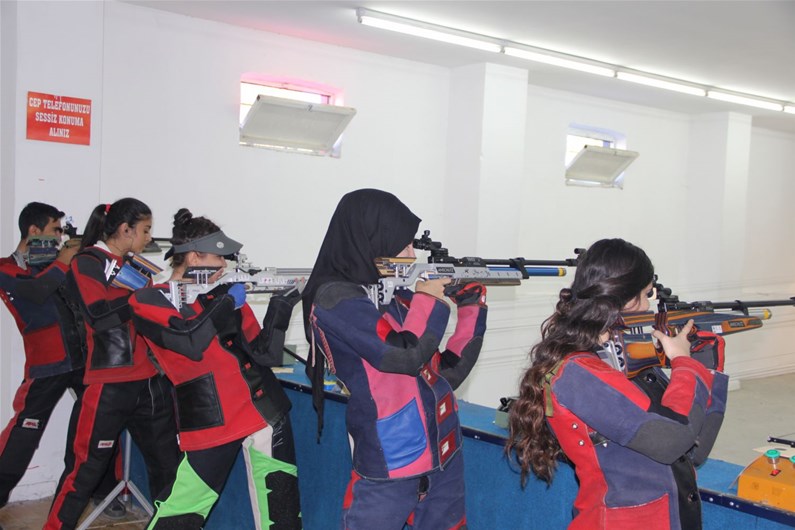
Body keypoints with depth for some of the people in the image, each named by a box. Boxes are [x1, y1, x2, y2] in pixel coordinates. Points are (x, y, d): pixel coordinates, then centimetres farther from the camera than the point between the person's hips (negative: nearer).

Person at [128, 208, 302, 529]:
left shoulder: (227, 295, 10)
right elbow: (192, 341, -21)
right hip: (208, 423, -3)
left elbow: (264, 354, 4)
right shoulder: (148, 302, -2)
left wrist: (279, 312, -10)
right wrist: (226, 299, -12)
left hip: (264, 409, 4)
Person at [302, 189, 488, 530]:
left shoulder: (398, 293, 8)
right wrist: (428, 301, -6)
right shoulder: (335, 300, -12)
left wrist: (471, 309, 4)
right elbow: (407, 355, -21)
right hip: (387, 468, -7)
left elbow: (448, 372, 11)